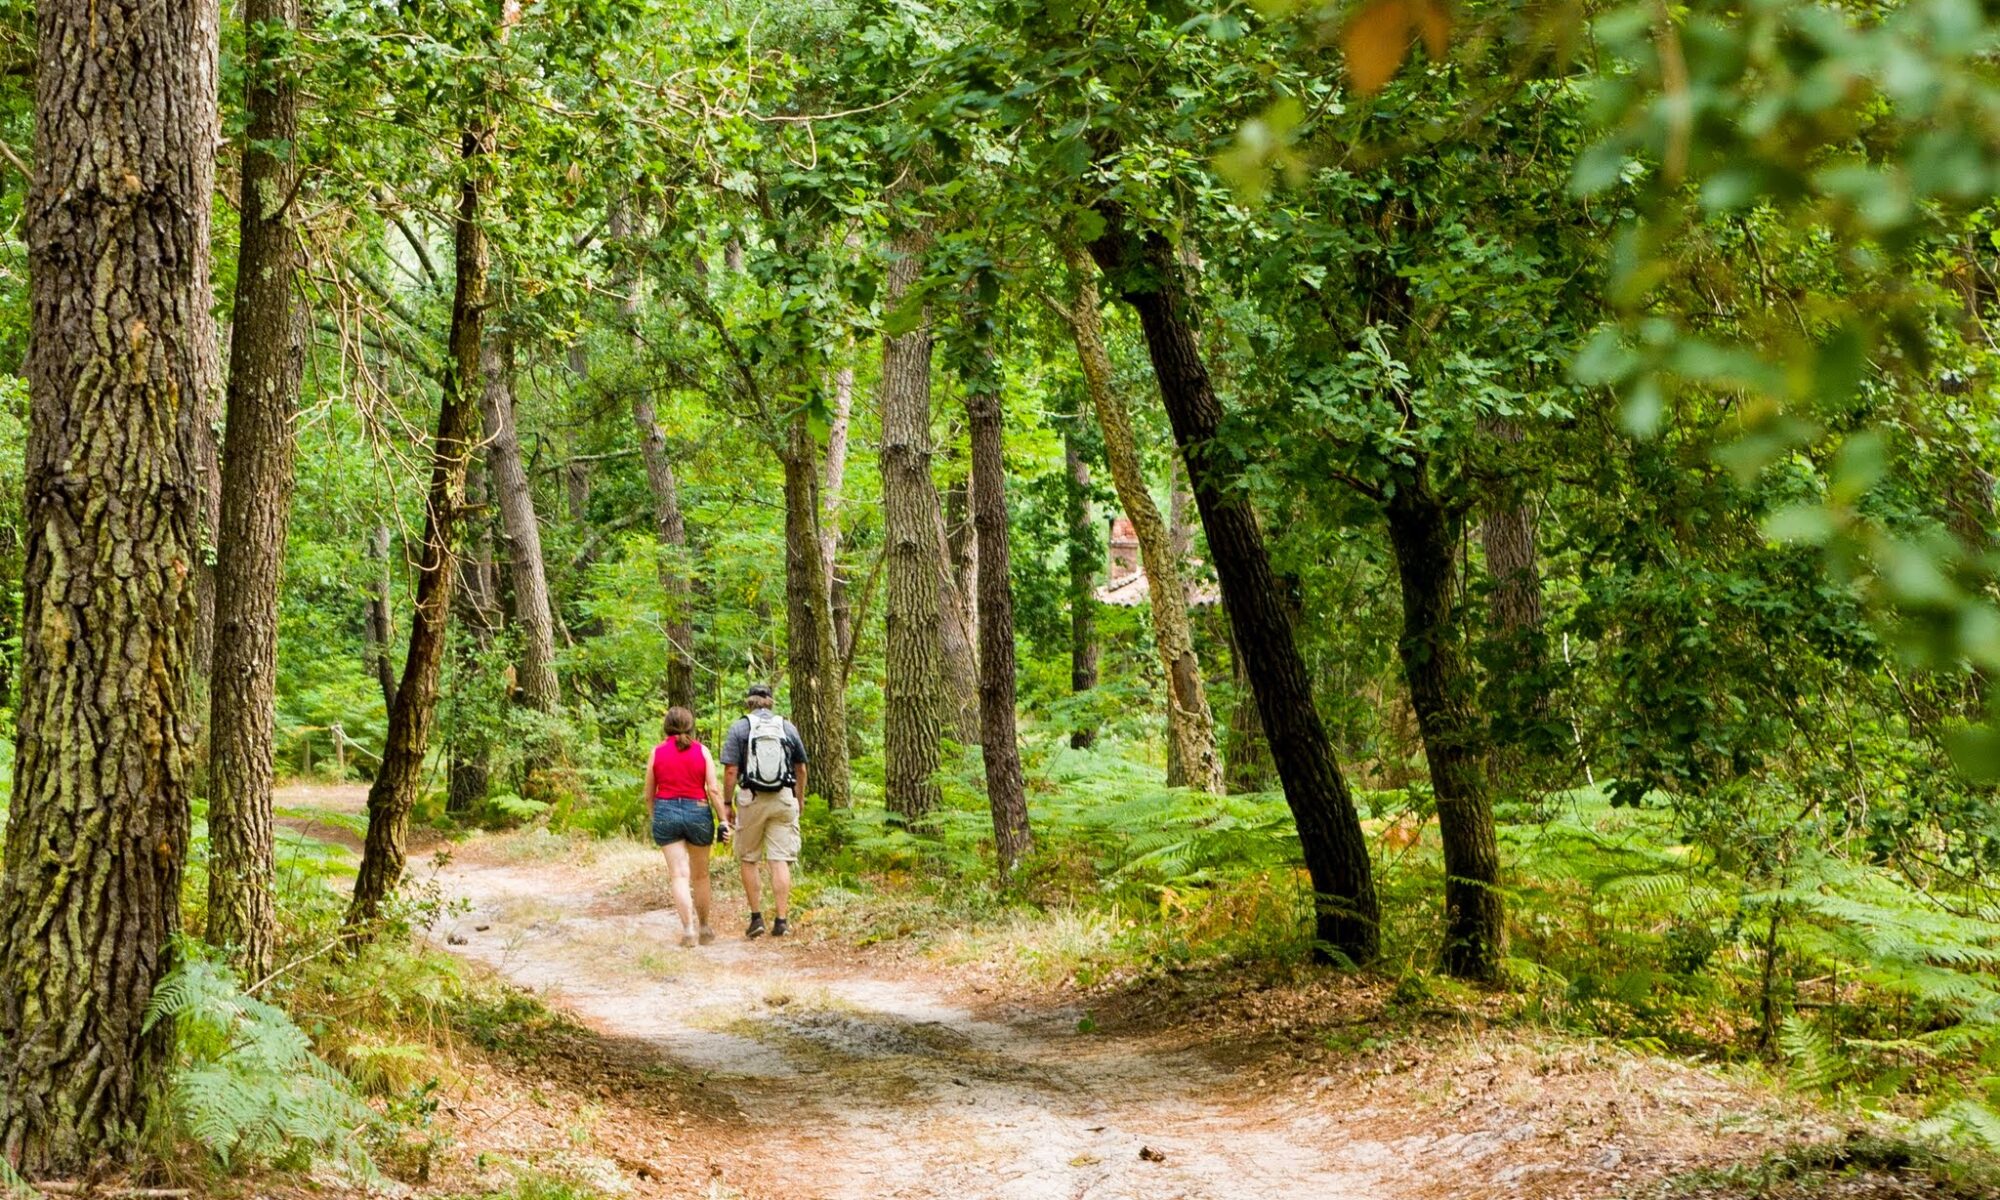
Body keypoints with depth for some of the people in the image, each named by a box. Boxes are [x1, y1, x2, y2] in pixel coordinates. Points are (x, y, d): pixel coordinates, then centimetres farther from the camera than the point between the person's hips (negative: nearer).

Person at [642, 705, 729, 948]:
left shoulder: (657, 752, 1)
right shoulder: (701, 751, 0)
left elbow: (649, 794, 7)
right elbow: (713, 789, -6)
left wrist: (655, 818, 21)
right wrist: (723, 819, -2)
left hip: (666, 812, 0)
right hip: (698, 811, 1)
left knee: (679, 875, -3)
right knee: (700, 875, 15)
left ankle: (688, 929, -16)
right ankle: (704, 928, 26)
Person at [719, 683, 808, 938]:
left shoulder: (740, 728, -2)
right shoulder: (788, 728, 7)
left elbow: (730, 771, -7)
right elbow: (801, 769, 15)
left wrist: (727, 804, 0)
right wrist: (800, 800, 27)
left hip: (751, 800, -2)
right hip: (784, 800, 2)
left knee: (749, 860, 11)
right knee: (780, 861, 1)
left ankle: (756, 918, 10)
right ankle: (781, 920, -1)